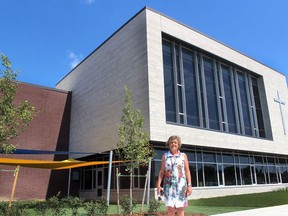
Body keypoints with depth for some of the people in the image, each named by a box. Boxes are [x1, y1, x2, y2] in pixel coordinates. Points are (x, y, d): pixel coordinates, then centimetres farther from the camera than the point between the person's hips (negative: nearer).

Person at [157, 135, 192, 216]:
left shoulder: (183, 156, 8)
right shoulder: (165, 156, 9)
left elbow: (187, 171, 5)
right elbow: (161, 172, 7)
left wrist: (189, 185, -3)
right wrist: (158, 185, -2)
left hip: (181, 184, 0)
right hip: (169, 185, 0)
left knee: (180, 209, 1)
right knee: (170, 209, -5)